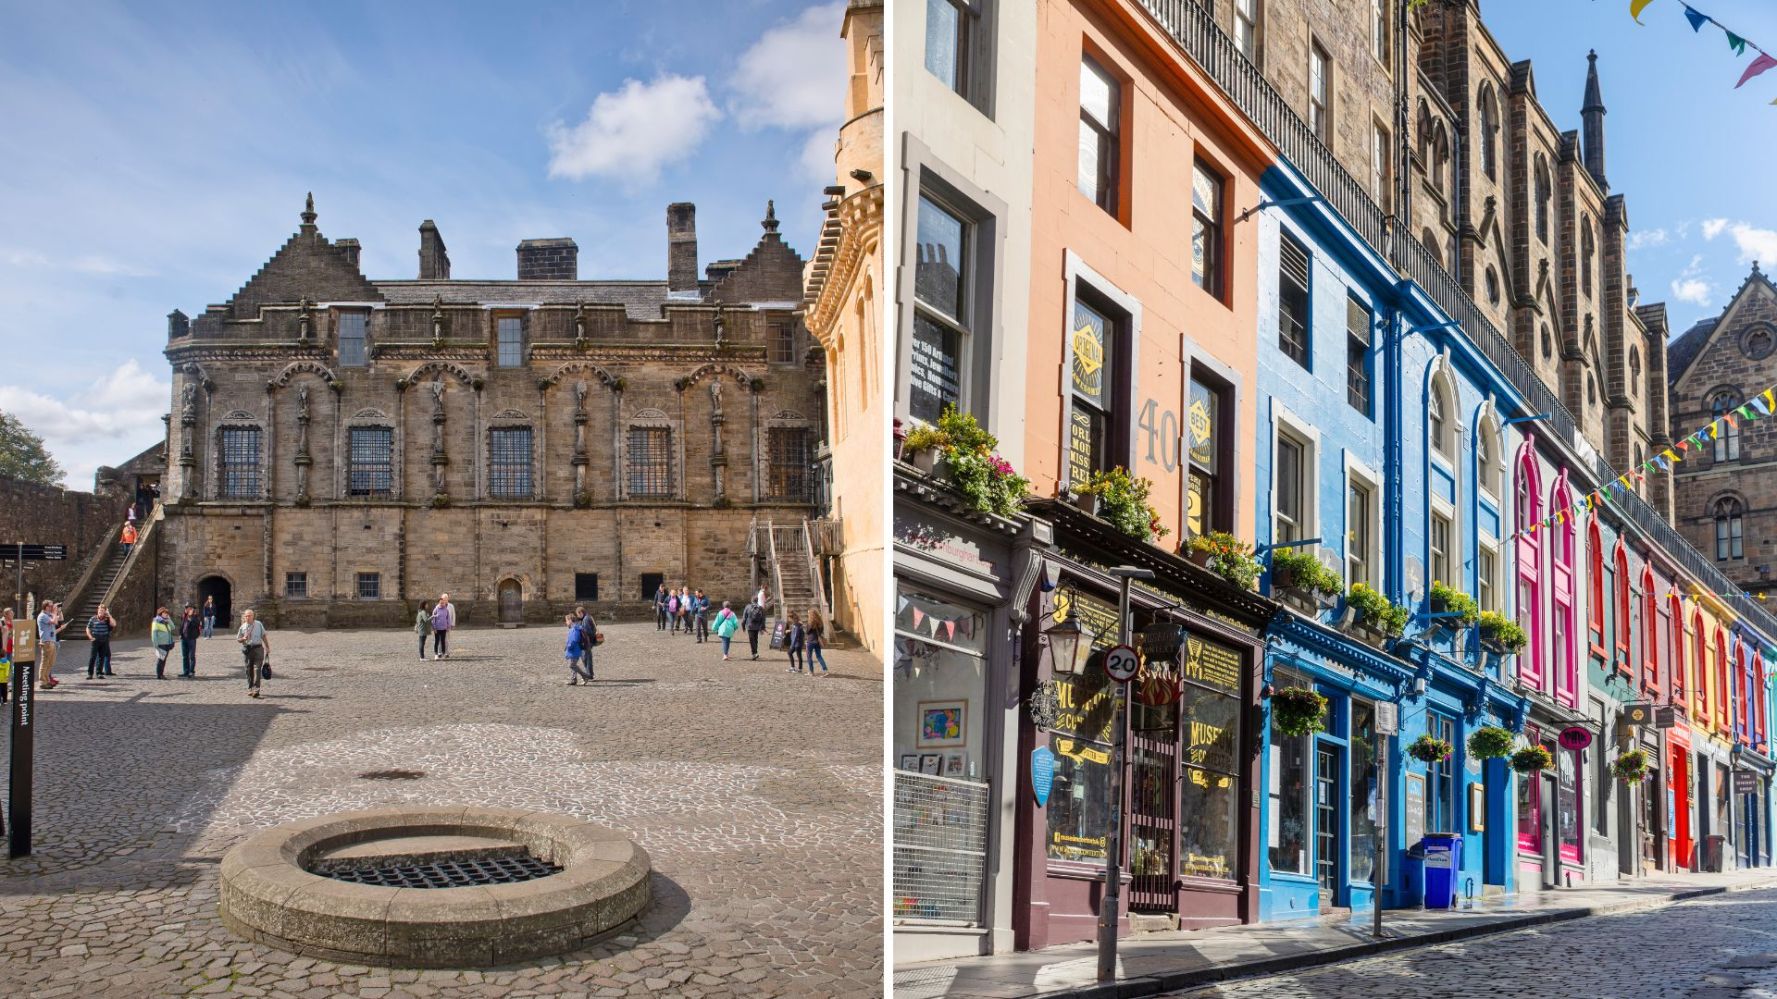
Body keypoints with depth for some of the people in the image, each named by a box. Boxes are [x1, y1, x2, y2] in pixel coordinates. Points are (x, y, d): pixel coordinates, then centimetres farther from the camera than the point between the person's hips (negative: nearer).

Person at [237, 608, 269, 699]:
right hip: (247, 649, 1)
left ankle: (256, 689, -17)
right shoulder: (243, 627, 4)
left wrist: (267, 647, 13)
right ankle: (250, 689, 18)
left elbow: (263, 636, 13)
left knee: (256, 668, -11)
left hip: (257, 648, -1)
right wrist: (243, 639, -13)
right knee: (249, 670, 6)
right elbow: (238, 639, 10)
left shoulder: (259, 625, 4)